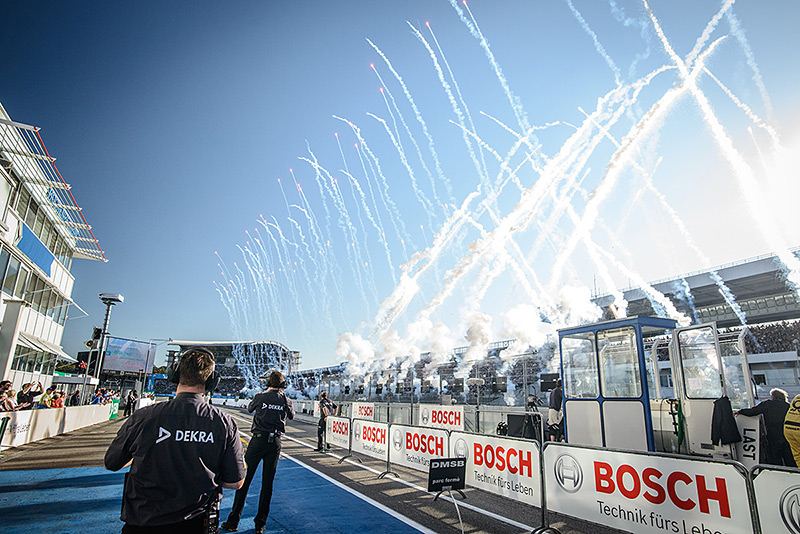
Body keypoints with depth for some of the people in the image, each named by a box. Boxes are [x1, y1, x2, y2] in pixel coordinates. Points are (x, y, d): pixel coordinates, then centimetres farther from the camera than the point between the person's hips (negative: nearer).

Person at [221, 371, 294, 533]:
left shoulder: (260, 397, -5)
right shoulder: (286, 401, 0)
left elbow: (249, 408, 17)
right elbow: (291, 416, 20)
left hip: (258, 440, -2)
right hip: (275, 443, 2)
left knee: (244, 480, 7)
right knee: (267, 483, 9)